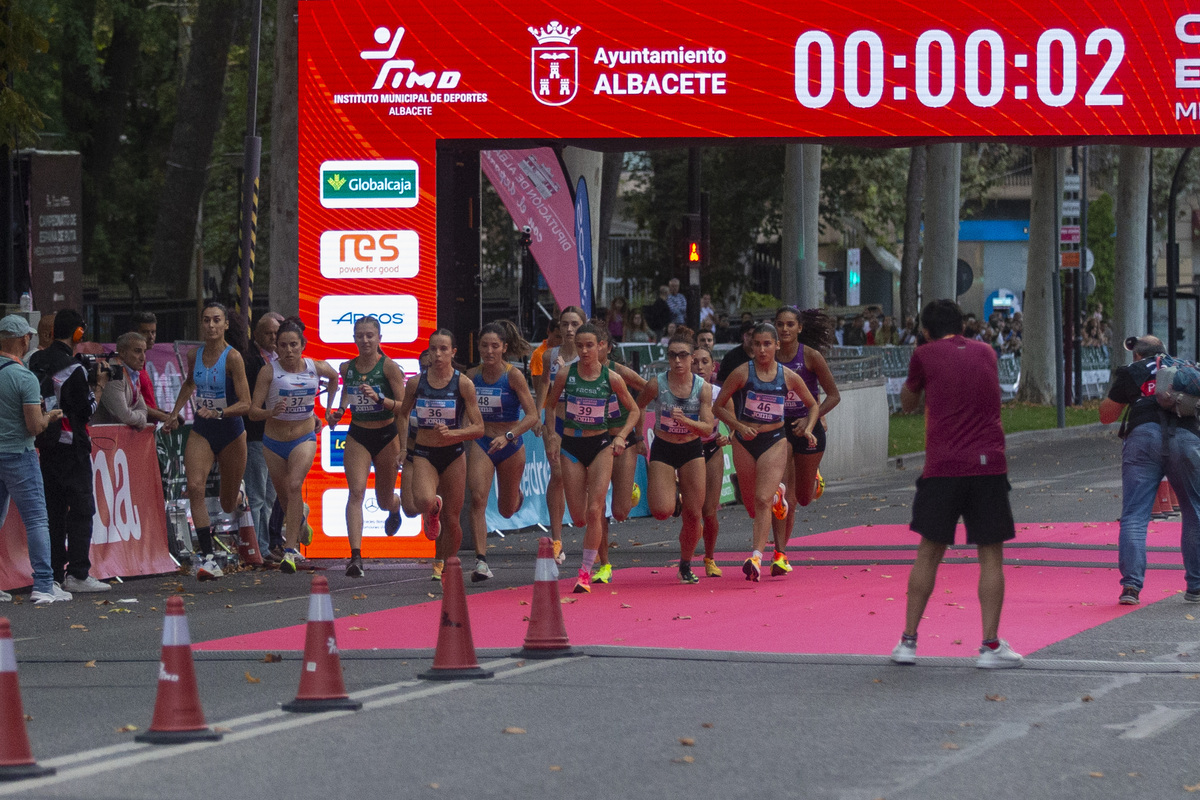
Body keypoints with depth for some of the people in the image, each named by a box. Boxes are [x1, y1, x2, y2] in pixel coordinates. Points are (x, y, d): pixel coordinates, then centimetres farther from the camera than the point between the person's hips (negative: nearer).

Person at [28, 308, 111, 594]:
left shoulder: (37, 362, 6)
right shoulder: (73, 369, -16)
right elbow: (86, 410, -12)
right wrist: (99, 385, 1)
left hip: (45, 445, 7)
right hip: (71, 447, -7)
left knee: (52, 509, 11)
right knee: (81, 508, -3)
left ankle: (53, 573, 12)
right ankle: (77, 574, -7)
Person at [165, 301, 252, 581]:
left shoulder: (232, 358, -15)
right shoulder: (194, 356, 0)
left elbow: (245, 403, -18)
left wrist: (219, 413, -32)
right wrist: (175, 414, 20)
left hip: (231, 432, -3)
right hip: (201, 432, 3)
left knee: (228, 505, 11)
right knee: (195, 486, -22)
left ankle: (239, 493, 52)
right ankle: (206, 556, -24)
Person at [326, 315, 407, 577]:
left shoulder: (389, 367, -12)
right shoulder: (347, 368, 0)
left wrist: (379, 399, -30)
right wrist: (338, 411, 3)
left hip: (386, 436, -2)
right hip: (357, 437, 2)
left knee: (384, 501, 13)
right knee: (356, 492, -18)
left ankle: (395, 507, 54)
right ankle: (355, 556, -25)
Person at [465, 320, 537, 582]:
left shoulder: (513, 376, -13)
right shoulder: (472, 376, -2)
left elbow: (532, 416, -16)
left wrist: (508, 437, -27)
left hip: (511, 446, -2)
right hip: (481, 444, 2)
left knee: (506, 510, 15)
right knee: (478, 499, -20)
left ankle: (518, 495, 54)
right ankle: (481, 562, -23)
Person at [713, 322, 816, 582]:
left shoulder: (788, 377, -1)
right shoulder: (742, 373, -6)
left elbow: (812, 405, 13)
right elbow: (719, 406, 0)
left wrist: (808, 429, -4)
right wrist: (739, 426, -15)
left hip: (774, 441, -1)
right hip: (744, 442, 1)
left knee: (762, 501, -17)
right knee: (751, 506, 11)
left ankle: (757, 556, -21)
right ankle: (776, 493, 46)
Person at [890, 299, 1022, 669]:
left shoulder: (925, 355, 4)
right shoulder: (986, 353, 13)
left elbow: (907, 404, 17)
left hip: (943, 468, -1)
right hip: (988, 465, 1)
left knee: (929, 553, 8)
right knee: (990, 556, 4)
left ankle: (908, 640, 8)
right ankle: (990, 645, -2)